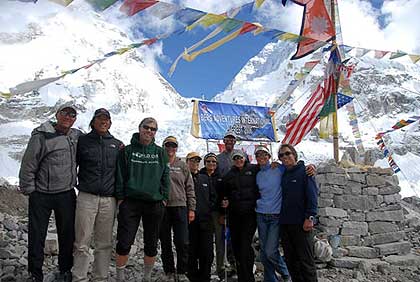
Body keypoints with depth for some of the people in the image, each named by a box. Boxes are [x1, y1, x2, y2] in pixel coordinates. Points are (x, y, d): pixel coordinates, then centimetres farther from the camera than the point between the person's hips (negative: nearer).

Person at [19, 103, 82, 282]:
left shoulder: (78, 136, 3)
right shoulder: (41, 136, -11)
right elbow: (28, 165, -8)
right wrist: (28, 190, -5)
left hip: (67, 194, 4)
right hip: (41, 195, -3)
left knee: (67, 234, 12)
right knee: (37, 236, 7)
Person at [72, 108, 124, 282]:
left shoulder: (117, 145, 11)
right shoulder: (82, 141, 5)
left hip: (109, 200, 2)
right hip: (87, 197, -2)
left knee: (105, 243, 8)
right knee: (82, 243, -1)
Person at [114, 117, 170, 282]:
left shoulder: (160, 153, 9)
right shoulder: (127, 151, 4)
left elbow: (165, 177, 9)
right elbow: (120, 176, 3)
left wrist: (164, 198, 2)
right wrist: (120, 197, -4)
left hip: (155, 203, 2)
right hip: (130, 202, -2)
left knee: (151, 244, 10)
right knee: (124, 242, -2)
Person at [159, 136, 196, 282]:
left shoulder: (182, 166, 10)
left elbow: (190, 188, 9)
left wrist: (191, 209, 3)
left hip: (180, 206, 0)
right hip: (162, 207, 0)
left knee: (182, 242, -2)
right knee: (165, 242, 8)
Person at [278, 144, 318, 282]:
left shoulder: (304, 171, -3)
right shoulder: (282, 174, 15)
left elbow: (312, 195, -11)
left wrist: (309, 217, -17)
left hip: (301, 223, -6)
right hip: (285, 223, 6)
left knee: (306, 260, -1)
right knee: (290, 260, 13)